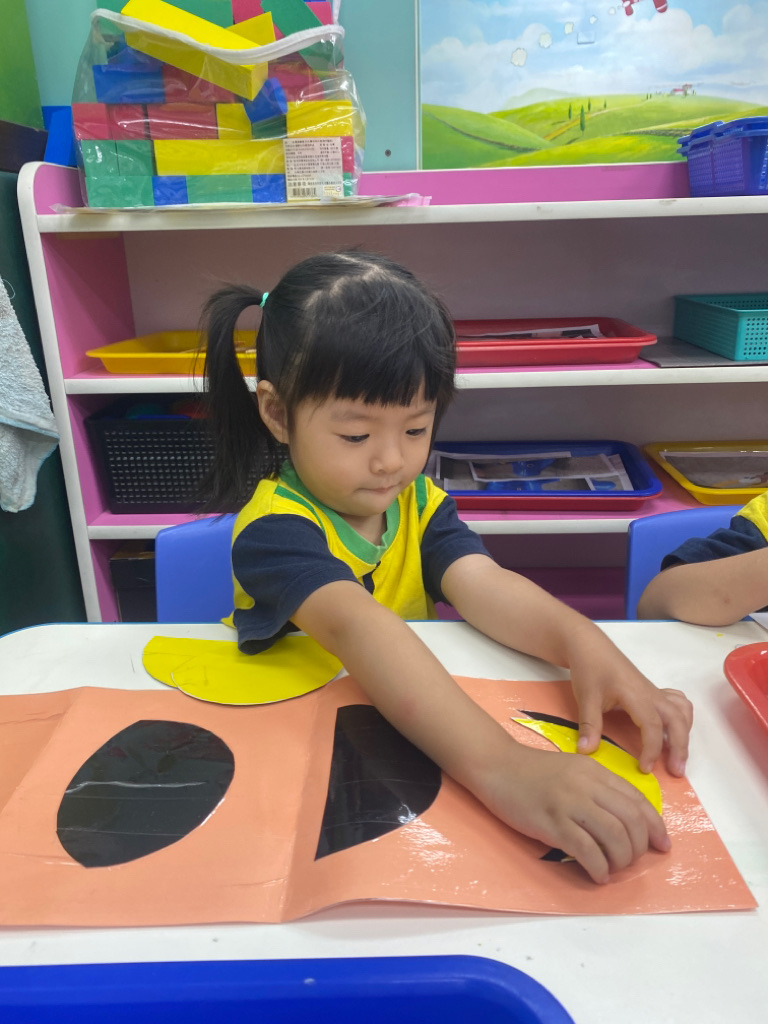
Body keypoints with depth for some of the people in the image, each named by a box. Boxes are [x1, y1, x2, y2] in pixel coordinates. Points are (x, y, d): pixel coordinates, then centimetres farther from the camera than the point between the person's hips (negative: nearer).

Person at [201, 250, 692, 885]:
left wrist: (583, 643, -34)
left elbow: (483, 584, -14)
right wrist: (498, 765, -49)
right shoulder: (275, 531, -20)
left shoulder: (419, 501, 1)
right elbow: (354, 627, -37)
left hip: (412, 731, 4)